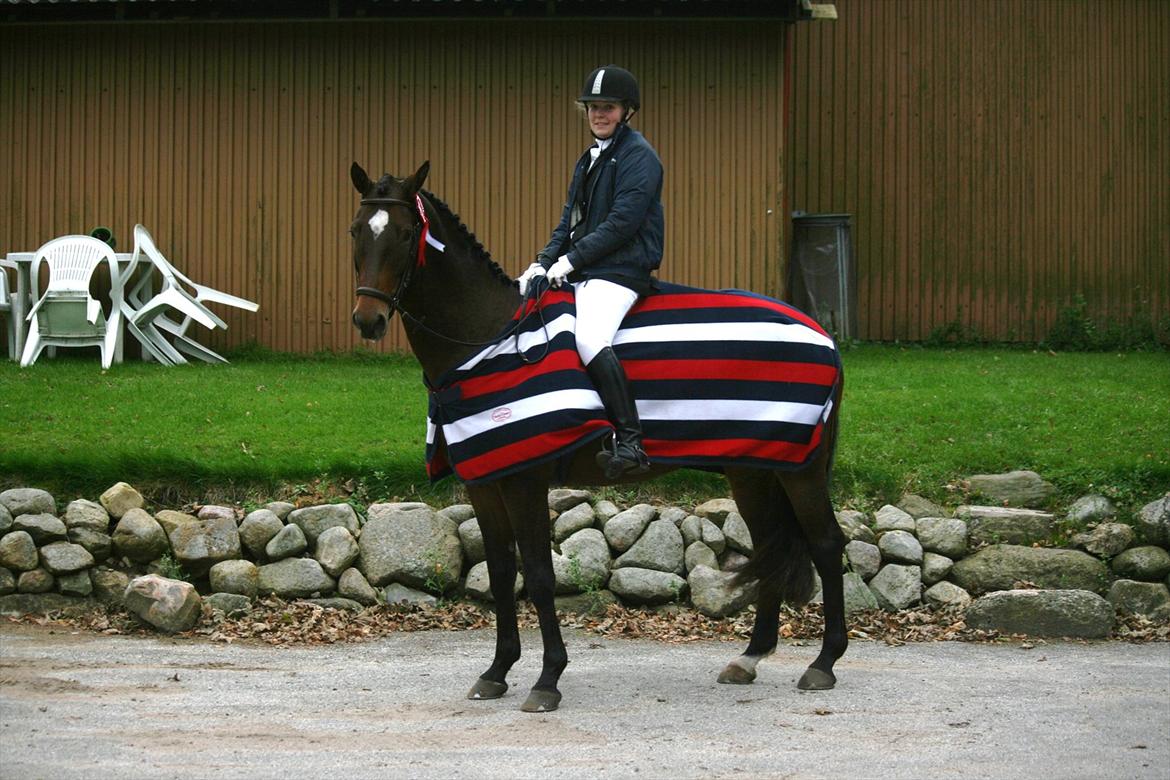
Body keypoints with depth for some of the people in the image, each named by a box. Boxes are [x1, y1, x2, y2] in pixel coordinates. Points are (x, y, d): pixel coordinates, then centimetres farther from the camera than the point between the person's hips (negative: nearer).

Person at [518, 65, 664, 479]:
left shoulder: (637, 156, -6)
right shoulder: (590, 159, 22)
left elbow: (622, 222, -16)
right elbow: (570, 221, 23)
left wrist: (570, 260, -15)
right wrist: (544, 263, 6)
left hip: (619, 272, -10)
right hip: (581, 274, 10)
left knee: (589, 338, -32)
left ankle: (629, 441, -34)